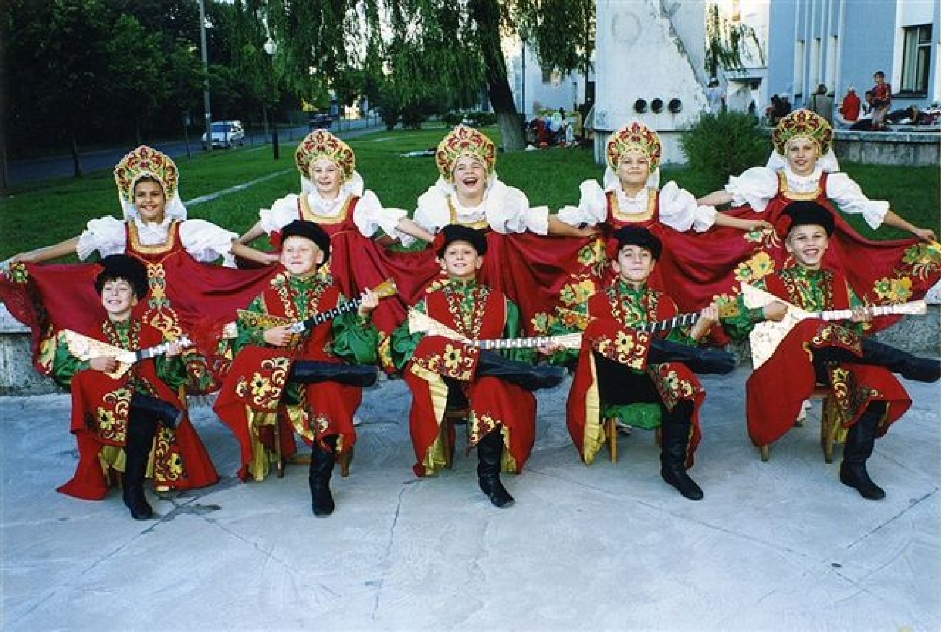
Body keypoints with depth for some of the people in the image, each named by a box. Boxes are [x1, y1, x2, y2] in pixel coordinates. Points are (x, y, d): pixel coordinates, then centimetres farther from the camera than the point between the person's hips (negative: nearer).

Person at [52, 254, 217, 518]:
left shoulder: (151, 334, 14)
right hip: (102, 403, 1)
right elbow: (60, 366, 8)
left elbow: (165, 378, 10)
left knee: (142, 424, -37)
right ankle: (164, 410, -29)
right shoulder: (89, 334, 15)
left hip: (143, 397, -1)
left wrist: (169, 358, -11)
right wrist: (91, 363, -9)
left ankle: (133, 489, -27)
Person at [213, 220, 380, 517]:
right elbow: (241, 336, 10)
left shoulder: (333, 297, 9)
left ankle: (320, 481, -20)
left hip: (320, 365, -1)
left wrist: (362, 314, -18)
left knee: (331, 394, -36)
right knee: (249, 361, -33)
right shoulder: (268, 296, 13)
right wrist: (264, 336, -9)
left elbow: (349, 341, -2)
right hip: (273, 372, 2)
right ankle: (348, 371, -33)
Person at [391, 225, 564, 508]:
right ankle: (523, 373, -34)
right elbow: (400, 340, 5)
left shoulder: (501, 303, 17)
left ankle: (489, 474, -27)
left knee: (492, 389, -38)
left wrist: (537, 349, -10)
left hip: (489, 377, 0)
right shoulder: (428, 303, 15)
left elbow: (515, 346, 14)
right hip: (442, 380, 0)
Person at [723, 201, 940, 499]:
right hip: (791, 361, -4)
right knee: (813, 328, -37)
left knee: (876, 382, -26)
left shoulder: (837, 281, 20)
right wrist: (764, 312, -13)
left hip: (836, 360, 4)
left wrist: (857, 321, -1)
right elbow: (731, 321, 3)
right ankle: (908, 365, -30)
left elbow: (853, 333, 22)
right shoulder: (773, 282, 8)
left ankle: (855, 466, -15)